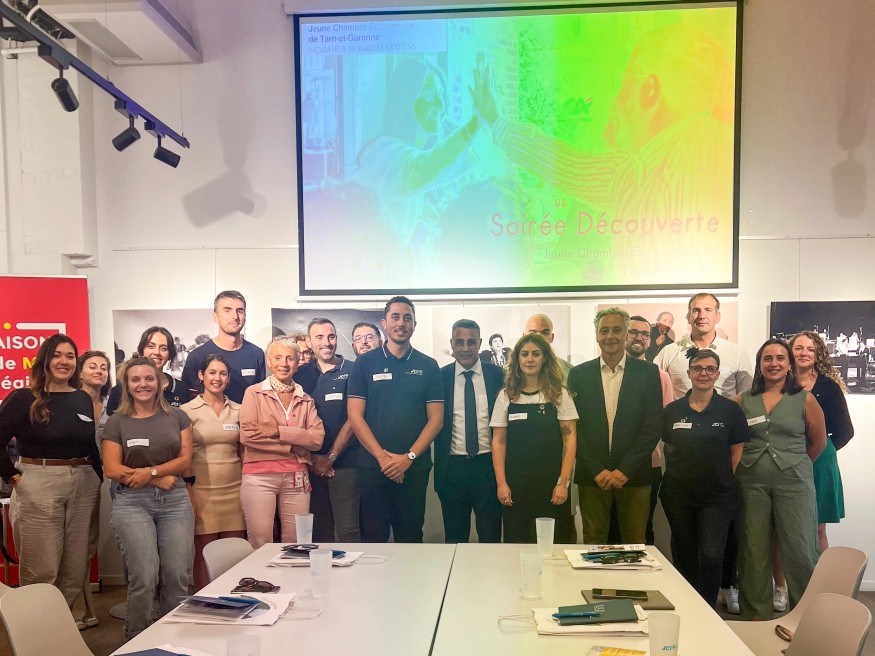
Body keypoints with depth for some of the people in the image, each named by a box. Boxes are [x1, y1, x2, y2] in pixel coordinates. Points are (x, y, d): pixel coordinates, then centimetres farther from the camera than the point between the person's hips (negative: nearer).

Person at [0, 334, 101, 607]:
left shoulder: (84, 399, 10)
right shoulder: (24, 398, -4)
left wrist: (96, 477, 5)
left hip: (83, 487, 5)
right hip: (38, 488, -5)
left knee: (76, 572, 11)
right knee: (41, 573, 2)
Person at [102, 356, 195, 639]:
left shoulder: (176, 416, 9)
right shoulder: (116, 423, 5)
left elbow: (185, 460, 4)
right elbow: (112, 469, -1)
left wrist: (150, 471, -11)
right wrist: (159, 479, -8)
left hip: (175, 501, 2)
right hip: (132, 503, -1)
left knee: (177, 578, -2)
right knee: (143, 579, -8)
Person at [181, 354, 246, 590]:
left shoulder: (238, 410, 9)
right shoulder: (187, 410, 0)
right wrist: (189, 496, -5)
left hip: (234, 489, 3)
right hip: (202, 489, -3)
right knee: (204, 555, 3)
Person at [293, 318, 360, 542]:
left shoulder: (351, 371, -1)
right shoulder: (301, 374, 8)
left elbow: (353, 419, -4)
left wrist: (330, 458, -7)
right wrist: (311, 458, -3)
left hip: (343, 463, -3)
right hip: (311, 465, 3)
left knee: (347, 531, -2)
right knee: (319, 532, 10)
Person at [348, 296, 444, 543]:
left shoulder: (428, 366, 6)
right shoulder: (365, 363, 3)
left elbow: (436, 418, 2)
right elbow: (355, 415, -2)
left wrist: (409, 457, -9)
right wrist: (382, 456, -11)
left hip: (414, 467, 1)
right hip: (372, 465, -1)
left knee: (411, 538, 9)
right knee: (373, 540, 6)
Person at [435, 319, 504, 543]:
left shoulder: (497, 375, 1)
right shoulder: (440, 377, 1)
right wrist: (439, 466, -3)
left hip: (488, 464, 0)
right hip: (452, 467, 1)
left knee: (490, 537, 6)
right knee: (454, 539, 13)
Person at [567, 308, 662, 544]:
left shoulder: (648, 372, 2)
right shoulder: (579, 374, 4)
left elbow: (653, 425, -2)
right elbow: (575, 427, 2)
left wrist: (626, 469, -9)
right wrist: (597, 470, -7)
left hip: (634, 476, 0)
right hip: (591, 476, 1)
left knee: (635, 544, 6)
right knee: (593, 542, 6)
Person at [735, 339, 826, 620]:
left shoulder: (805, 399, 2)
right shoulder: (743, 400, 6)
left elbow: (818, 442, 9)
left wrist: (794, 467, 11)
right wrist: (755, 465, 8)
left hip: (794, 483, -1)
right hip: (751, 483, 2)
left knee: (801, 551, -2)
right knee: (753, 552, 8)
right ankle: (756, 615, 22)